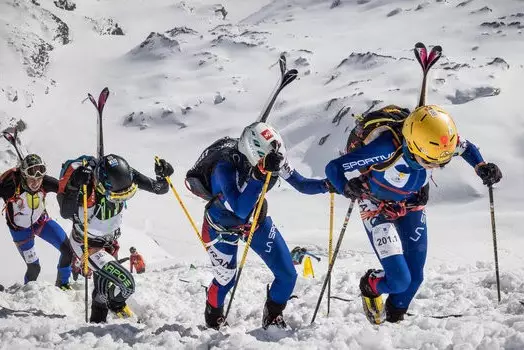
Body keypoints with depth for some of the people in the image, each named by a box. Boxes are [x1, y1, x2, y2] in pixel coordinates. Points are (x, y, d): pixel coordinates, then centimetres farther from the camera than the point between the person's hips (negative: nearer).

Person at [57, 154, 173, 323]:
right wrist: (74, 186, -62)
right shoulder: (87, 187, -39)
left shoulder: (125, 176, -25)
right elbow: (66, 213, -50)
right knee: (125, 284, -17)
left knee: (103, 286, 27)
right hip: (86, 244, -6)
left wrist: (163, 177, -36)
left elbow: (159, 188, -15)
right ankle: (117, 305, 18)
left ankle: (97, 322, 54)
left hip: (109, 241, 6)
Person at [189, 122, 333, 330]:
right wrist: (258, 175, -55)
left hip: (256, 221, 4)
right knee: (225, 279, 6)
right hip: (221, 226, -4)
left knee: (287, 275, -3)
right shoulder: (225, 166, -39)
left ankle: (272, 319, 25)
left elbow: (301, 184, -15)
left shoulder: (273, 160, -24)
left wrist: (328, 185, -33)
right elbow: (240, 210, -47)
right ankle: (213, 320, 42)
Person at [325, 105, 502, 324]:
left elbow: (467, 148, -1)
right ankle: (370, 286, 23)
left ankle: (394, 318, 37)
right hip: (377, 207, -4)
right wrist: (347, 188, -55)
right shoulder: (388, 148, -41)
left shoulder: (441, 142, -27)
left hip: (411, 205, 5)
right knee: (400, 281, -14)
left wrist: (481, 167, -20)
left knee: (415, 276, 4)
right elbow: (333, 167, -34)